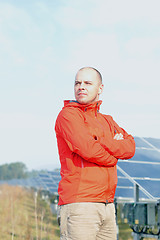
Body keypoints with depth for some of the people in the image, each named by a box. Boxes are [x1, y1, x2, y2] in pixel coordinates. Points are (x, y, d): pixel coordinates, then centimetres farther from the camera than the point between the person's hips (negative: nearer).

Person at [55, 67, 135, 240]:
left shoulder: (107, 121, 21)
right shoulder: (68, 114, -2)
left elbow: (130, 147, 7)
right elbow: (88, 149, -16)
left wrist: (103, 144, -9)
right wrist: (112, 157, 2)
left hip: (107, 204, 7)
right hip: (79, 204, -7)